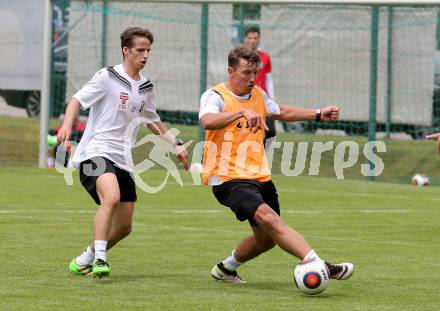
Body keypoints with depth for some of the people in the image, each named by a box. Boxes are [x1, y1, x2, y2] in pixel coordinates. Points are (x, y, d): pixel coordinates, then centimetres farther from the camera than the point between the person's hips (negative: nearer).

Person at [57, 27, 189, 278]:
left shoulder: (146, 88, 15)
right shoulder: (108, 77, -4)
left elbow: (153, 121, 30)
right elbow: (78, 100, -7)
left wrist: (177, 144, 21)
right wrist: (67, 125, -25)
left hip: (124, 161, 7)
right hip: (97, 152, -7)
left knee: (124, 226, 5)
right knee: (112, 196, -34)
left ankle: (84, 260, 26)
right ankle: (99, 258, -31)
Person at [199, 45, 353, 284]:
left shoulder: (258, 94, 13)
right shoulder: (214, 96, -10)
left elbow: (281, 112, 33)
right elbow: (207, 121, -34)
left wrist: (318, 115, 25)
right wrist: (242, 112, -46)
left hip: (259, 177, 9)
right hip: (228, 178, -9)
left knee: (266, 239, 15)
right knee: (269, 218, -29)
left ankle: (225, 268, 39)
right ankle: (317, 264, -42)